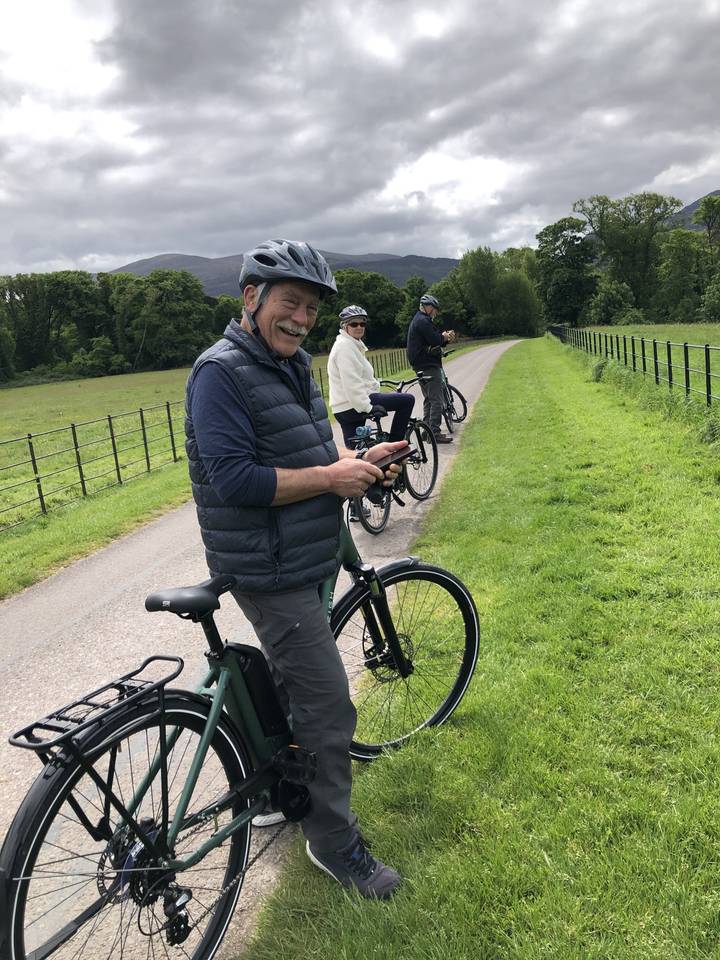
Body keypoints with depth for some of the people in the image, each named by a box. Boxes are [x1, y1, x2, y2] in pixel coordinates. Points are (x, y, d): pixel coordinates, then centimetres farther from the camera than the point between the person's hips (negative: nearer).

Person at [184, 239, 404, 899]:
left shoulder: (293, 365, 11)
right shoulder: (223, 373, -19)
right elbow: (234, 479, -28)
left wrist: (356, 460, 1)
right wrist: (332, 478, -22)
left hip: (307, 559, 10)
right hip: (271, 572, -10)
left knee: (291, 676, 26)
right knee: (328, 708, -3)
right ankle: (335, 843, 19)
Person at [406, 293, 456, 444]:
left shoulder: (417, 320, 21)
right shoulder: (423, 321, -13)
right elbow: (435, 340, -21)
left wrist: (445, 339, 5)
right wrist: (444, 337, -1)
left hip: (421, 367, 11)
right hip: (429, 366, -11)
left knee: (429, 399, 17)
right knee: (437, 400, -10)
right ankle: (435, 433, -12)